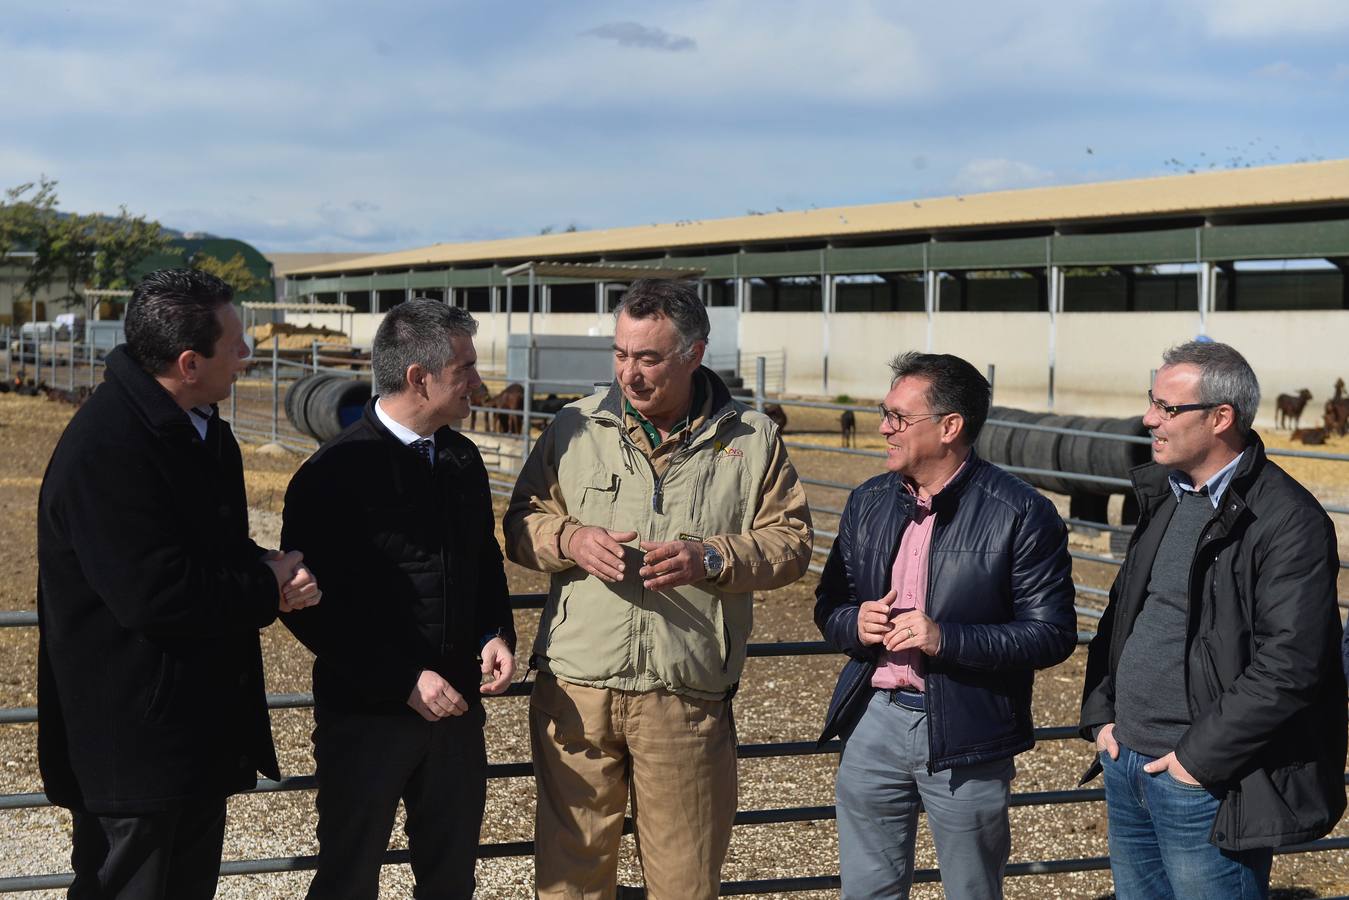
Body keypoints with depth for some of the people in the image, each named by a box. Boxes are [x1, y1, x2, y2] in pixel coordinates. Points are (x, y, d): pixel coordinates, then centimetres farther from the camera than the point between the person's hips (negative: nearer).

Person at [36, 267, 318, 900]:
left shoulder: (201, 428, 9)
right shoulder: (105, 449, -23)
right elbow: (156, 596, -29)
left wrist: (272, 572, -4)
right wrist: (270, 588, -15)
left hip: (200, 726, 10)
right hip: (134, 746, -10)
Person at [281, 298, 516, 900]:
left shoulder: (463, 459, 5)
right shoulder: (334, 474, -15)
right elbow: (309, 606, -15)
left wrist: (497, 633, -1)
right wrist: (404, 680, -19)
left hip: (456, 708, 6)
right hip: (367, 714, -6)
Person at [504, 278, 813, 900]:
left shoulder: (752, 440, 4)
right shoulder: (575, 427, 7)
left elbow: (791, 542, 4)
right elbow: (522, 522, 11)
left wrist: (711, 558, -13)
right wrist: (572, 540, -11)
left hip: (687, 699, -1)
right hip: (575, 689, 1)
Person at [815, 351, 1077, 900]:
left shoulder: (1021, 514, -11)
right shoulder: (867, 503, 7)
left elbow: (1052, 635, -12)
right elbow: (829, 607, 14)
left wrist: (947, 639, -23)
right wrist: (855, 625, -10)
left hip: (965, 734, -4)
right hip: (875, 721, 5)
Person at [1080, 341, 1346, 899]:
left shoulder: (1288, 520, -16)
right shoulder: (1163, 496, 11)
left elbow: (1290, 665, -21)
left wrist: (1199, 757, -17)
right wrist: (1100, 714, 8)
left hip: (1205, 784, -8)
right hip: (1126, 766, 8)